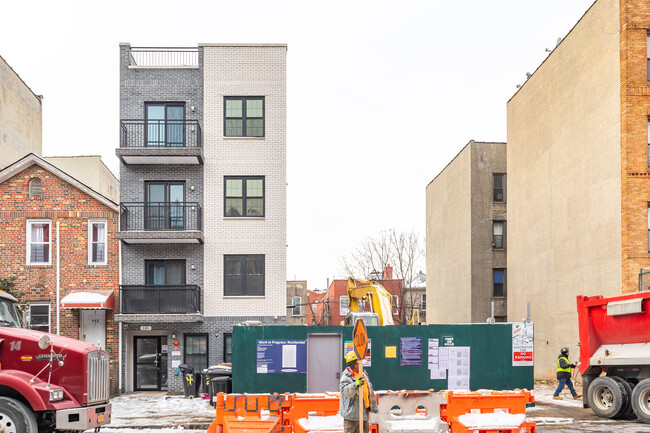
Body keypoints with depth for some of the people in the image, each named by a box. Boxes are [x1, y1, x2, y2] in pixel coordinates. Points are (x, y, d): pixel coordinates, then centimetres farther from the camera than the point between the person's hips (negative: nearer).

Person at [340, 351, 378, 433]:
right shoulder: (346, 376, -13)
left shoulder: (364, 374, 14)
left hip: (364, 412, 8)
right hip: (352, 413, -8)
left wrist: (373, 406, 24)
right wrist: (355, 385, -43)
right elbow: (344, 391, -28)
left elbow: (370, 392, 23)